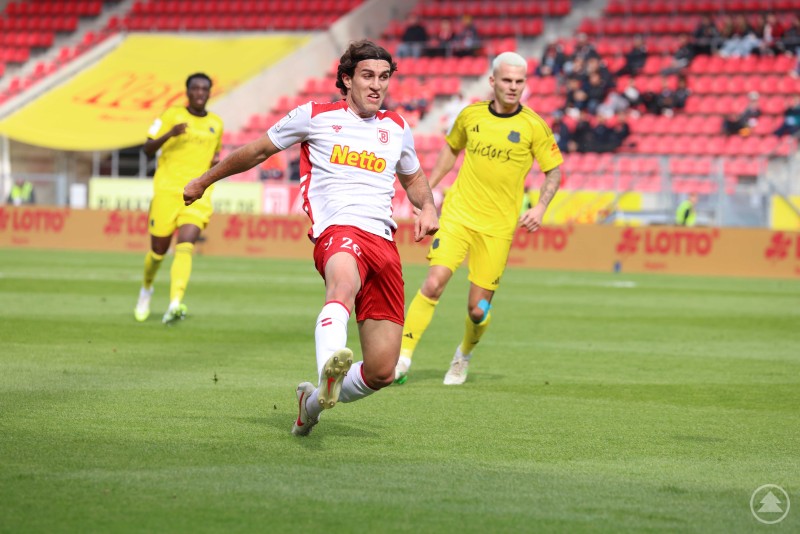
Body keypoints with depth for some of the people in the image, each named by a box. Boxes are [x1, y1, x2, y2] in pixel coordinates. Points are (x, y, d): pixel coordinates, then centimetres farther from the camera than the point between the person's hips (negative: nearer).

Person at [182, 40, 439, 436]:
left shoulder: (397, 129, 20)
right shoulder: (315, 117, 10)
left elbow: (413, 179, 38)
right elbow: (257, 151, 22)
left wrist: (427, 207, 15)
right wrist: (204, 181, 30)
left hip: (384, 242, 4)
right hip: (338, 229, -4)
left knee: (381, 372, -3)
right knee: (344, 281, -44)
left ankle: (313, 400, 26)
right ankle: (330, 371, -72)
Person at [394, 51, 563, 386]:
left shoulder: (533, 126, -3)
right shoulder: (471, 115, 4)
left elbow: (554, 170, 5)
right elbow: (452, 147, 22)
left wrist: (540, 208, -9)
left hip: (498, 226, -1)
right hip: (458, 214, 1)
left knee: (478, 309, 1)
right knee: (434, 283, -19)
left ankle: (464, 355, 33)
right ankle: (403, 357, -14)